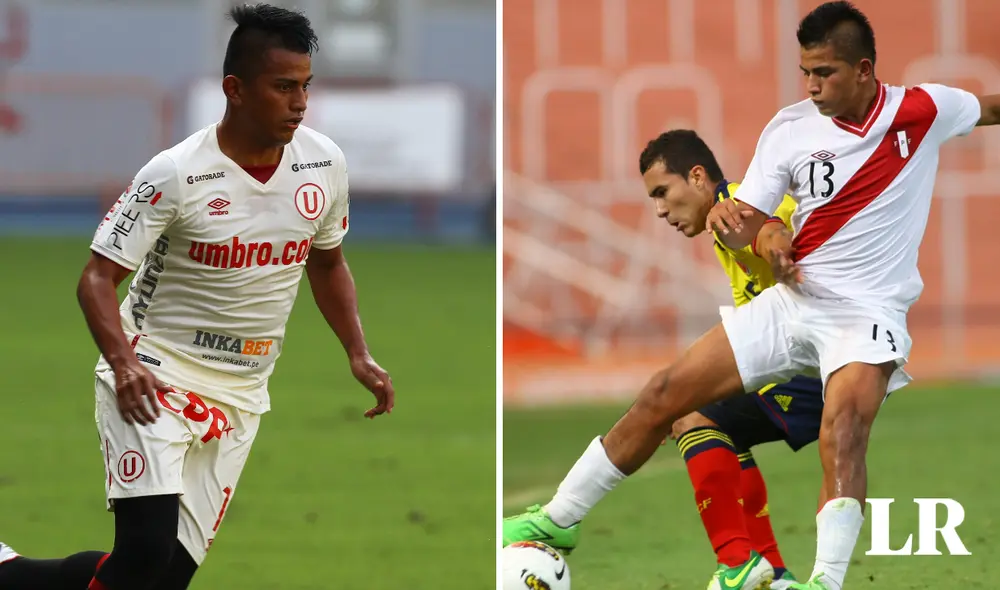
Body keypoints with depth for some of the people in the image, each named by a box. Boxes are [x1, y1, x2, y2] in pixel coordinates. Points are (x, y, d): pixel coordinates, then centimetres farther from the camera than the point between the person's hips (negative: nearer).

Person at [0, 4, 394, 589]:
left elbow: (327, 261, 18)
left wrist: (359, 355, 7)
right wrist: (122, 362, -30)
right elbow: (98, 276, -13)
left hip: (239, 397, 6)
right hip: (155, 379, -6)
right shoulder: (177, 174, -16)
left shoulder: (325, 163, 0)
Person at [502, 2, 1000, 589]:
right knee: (664, 396, 0)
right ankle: (556, 522, 13)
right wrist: (725, 217, -21)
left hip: (868, 314, -4)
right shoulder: (790, 129, -1)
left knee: (843, 439, -32)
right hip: (793, 300, 4)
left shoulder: (923, 109, -5)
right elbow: (748, 226, 1)